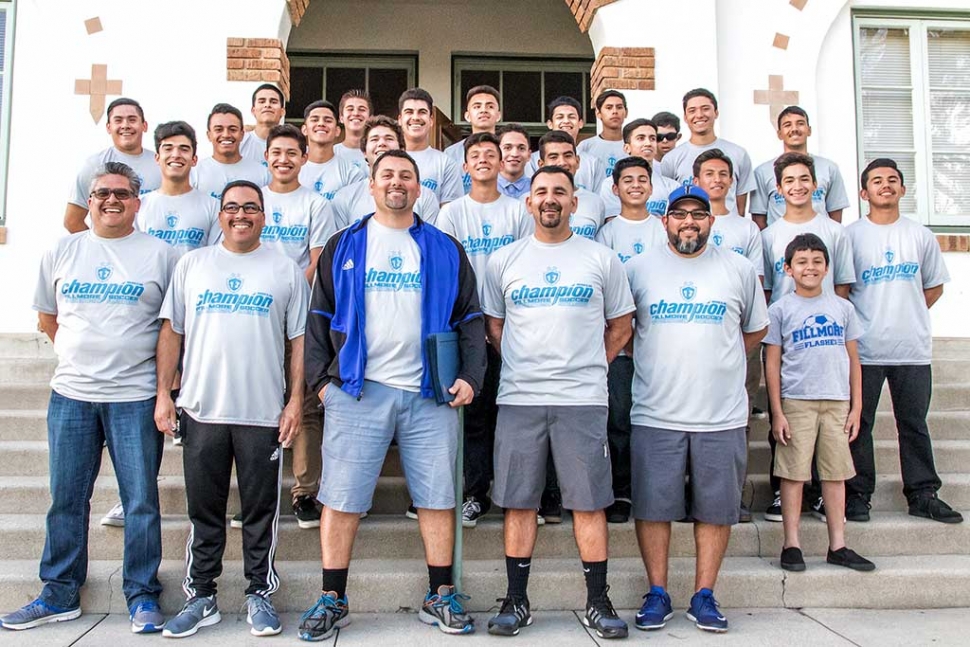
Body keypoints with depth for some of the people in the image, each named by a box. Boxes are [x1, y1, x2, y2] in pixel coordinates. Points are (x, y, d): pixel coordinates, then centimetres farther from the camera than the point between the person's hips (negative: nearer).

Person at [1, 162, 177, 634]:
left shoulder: (161, 255, 1)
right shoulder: (61, 253, 10)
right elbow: (47, 317, 19)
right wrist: (82, 354, 12)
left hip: (135, 397, -3)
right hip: (71, 393, 3)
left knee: (141, 501, 1)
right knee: (66, 500, 11)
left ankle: (142, 596, 13)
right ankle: (60, 595, 25)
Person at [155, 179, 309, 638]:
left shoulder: (286, 270, 7)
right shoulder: (192, 264, 11)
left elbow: (300, 339, 4)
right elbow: (171, 331, 10)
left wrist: (296, 399, -4)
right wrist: (163, 393, 2)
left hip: (264, 412, -1)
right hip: (200, 410, 2)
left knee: (261, 511, 5)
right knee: (203, 511, 9)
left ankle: (259, 596, 18)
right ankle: (200, 597, 21)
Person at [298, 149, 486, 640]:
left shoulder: (446, 250, 12)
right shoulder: (343, 247, 12)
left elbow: (470, 319, 11)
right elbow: (319, 317, 10)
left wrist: (470, 376, -1)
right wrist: (320, 378, 1)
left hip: (430, 395, 1)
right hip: (357, 392, 0)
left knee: (438, 498, 5)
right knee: (341, 499, 1)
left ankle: (441, 597, 19)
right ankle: (332, 600, 14)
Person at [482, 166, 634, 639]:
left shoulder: (601, 259, 7)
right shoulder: (504, 261, 9)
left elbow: (620, 324, 13)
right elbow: (494, 325, 15)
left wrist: (591, 366, 4)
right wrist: (521, 367, 5)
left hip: (583, 399, -1)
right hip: (518, 399, 1)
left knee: (589, 502, 2)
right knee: (518, 502, 5)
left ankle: (597, 603, 14)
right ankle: (516, 602, 17)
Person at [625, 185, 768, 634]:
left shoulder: (739, 269, 7)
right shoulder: (638, 269, 4)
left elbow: (756, 329, 19)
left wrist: (720, 362, 11)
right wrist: (663, 362, 9)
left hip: (722, 416, 1)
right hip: (655, 415, -1)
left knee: (716, 508, 5)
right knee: (653, 507, 2)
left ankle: (704, 596, 18)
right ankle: (657, 594, 16)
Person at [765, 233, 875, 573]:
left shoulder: (842, 307, 10)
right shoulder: (780, 309, 1)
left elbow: (853, 360, 12)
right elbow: (772, 364, 0)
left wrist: (856, 407, 6)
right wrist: (777, 413, -6)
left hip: (837, 402, 3)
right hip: (796, 401, -3)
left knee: (836, 473, 8)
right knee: (793, 472, 0)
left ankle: (838, 545, 17)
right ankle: (791, 545, 10)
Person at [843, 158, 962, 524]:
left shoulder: (920, 236, 9)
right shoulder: (850, 236, 0)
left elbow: (934, 287, 16)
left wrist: (906, 315, 6)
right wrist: (856, 322, -3)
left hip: (913, 348, 3)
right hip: (864, 349, -2)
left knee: (914, 424, 9)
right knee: (858, 424, 2)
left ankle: (923, 495, 18)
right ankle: (857, 494, 11)